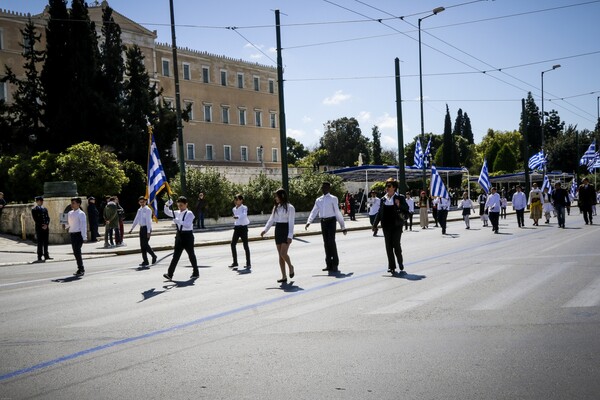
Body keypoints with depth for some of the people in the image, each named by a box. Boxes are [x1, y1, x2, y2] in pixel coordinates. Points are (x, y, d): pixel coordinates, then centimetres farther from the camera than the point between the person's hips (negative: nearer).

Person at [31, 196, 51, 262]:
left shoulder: (45, 209, 16)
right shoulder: (34, 209, -1)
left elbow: (48, 217, 11)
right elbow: (35, 219, -8)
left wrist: (46, 224, -6)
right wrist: (41, 225, -12)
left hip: (46, 228, 5)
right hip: (39, 228, -5)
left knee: (46, 242, 9)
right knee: (40, 243, -5)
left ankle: (46, 255, 16)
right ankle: (39, 257, -3)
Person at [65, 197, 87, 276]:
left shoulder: (81, 214, -8)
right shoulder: (70, 213, 12)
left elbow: (84, 226, -11)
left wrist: (84, 237, -14)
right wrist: (66, 226, -3)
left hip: (78, 234, -7)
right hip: (72, 234, 7)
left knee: (77, 252, -10)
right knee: (75, 252, 9)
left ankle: (81, 269, -2)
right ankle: (81, 269, 19)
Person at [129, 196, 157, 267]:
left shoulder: (147, 210, -9)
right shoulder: (139, 210, 14)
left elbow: (148, 221, -14)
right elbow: (136, 220, 19)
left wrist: (148, 231, -18)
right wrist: (132, 228, 15)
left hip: (147, 228, -8)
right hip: (141, 228, 8)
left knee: (145, 244, -11)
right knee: (142, 245, 6)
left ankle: (153, 256, 10)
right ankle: (145, 261, 11)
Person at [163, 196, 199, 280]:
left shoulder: (189, 214, -10)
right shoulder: (177, 213, 9)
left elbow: (188, 225, -21)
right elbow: (167, 212, 15)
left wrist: (179, 221, -32)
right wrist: (167, 205, -4)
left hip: (188, 235, -5)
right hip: (179, 235, 5)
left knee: (191, 254, 6)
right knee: (176, 255, 0)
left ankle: (196, 273, 21)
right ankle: (170, 274, -5)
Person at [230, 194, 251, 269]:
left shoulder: (244, 208, -10)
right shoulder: (234, 209, 10)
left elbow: (244, 214, -31)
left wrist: (237, 217, -49)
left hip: (243, 227, -6)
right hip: (236, 228, 6)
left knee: (245, 245, -3)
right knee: (233, 244, 1)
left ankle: (248, 263, 2)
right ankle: (235, 262, 11)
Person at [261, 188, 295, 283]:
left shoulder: (290, 207, -7)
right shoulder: (276, 207, 12)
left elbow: (291, 223, -11)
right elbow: (271, 220, 11)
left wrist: (290, 236, -17)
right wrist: (265, 229, -2)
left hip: (286, 231, -6)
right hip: (278, 231, 6)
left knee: (283, 253, -16)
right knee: (280, 255, 4)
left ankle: (290, 266, 14)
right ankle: (284, 277, 8)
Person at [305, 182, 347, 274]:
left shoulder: (333, 199, 0)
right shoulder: (318, 200, 14)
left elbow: (337, 213, 0)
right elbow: (314, 212, 9)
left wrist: (343, 227, 0)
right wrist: (309, 222, -8)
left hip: (331, 221, -5)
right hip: (323, 222, 5)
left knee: (331, 242, -9)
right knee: (326, 243, 8)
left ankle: (335, 265, -2)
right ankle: (329, 264, 16)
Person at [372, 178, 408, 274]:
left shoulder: (400, 198, -2)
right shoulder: (383, 199, 9)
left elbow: (406, 208, -1)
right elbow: (380, 213, 13)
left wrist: (399, 205, -20)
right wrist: (375, 224, 11)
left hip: (396, 225, -4)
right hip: (386, 226, 4)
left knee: (396, 244, -4)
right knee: (388, 246, 4)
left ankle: (400, 264, 13)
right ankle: (391, 266, 12)